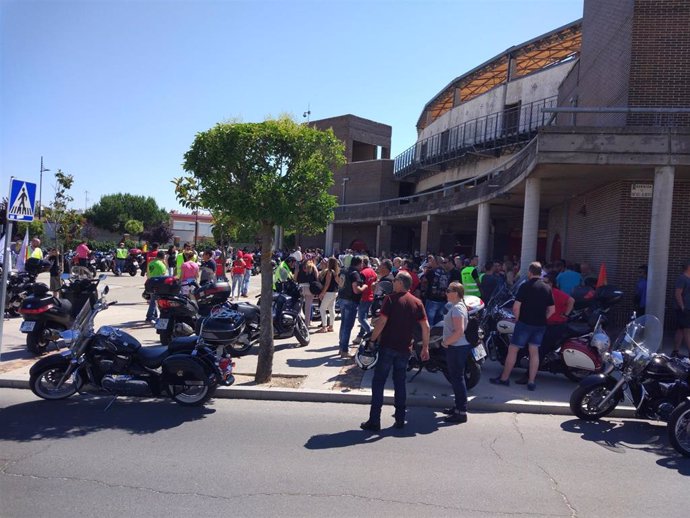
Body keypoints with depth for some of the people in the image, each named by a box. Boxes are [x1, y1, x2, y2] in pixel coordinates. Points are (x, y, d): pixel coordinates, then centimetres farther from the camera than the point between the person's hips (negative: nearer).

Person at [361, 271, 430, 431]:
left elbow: (382, 321, -17)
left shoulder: (391, 299, -9)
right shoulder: (417, 302, 5)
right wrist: (425, 347, 9)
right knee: (400, 383, 16)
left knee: (378, 383, 2)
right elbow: (426, 326, 2)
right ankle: (400, 419, 19)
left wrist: (372, 340, -10)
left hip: (387, 346, -4)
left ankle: (374, 421, 3)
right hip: (405, 348, 5)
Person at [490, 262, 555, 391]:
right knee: (534, 351, 11)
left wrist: (518, 319, 0)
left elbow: (516, 307, -15)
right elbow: (552, 309, 8)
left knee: (513, 349, 4)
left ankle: (504, 378, 11)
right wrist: (542, 319, 16)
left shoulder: (525, 286, -11)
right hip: (540, 325, 5)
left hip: (525, 323, -5)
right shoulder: (547, 288, 5)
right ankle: (531, 382, 13)